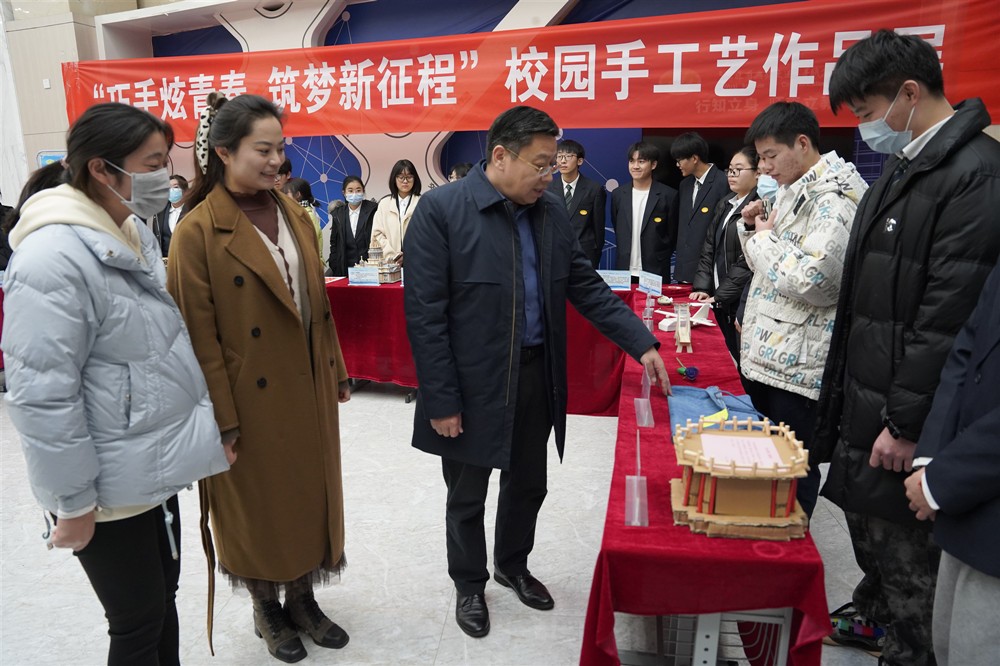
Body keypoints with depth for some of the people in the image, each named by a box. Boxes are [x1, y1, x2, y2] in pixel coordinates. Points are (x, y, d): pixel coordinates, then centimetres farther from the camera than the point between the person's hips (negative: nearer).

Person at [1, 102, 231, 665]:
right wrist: (73, 502, -15)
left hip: (157, 469, 8)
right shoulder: (54, 259, -22)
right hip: (110, 490, -8)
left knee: (164, 598, 21)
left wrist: (210, 430, 15)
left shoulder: (135, 232, 6)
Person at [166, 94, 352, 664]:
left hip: (308, 390, 6)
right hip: (252, 398, -5)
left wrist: (337, 372, 9)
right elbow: (201, 334, -14)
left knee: (309, 490, 17)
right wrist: (223, 418, -14)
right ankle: (267, 608, 36)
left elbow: (319, 302, 8)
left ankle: (302, 597, 38)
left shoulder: (294, 213, 4)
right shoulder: (198, 231, -13)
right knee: (259, 501, 13)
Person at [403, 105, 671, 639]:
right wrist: (441, 400, -16)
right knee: (467, 497, 14)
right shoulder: (441, 209, -15)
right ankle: (470, 584, 39)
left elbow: (586, 286, 7)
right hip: (472, 385, -5)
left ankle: (513, 566, 47)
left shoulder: (552, 211, 3)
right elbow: (424, 314, -15)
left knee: (528, 486, 21)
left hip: (536, 377, 5)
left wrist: (641, 343, -2)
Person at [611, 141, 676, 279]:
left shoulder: (668, 195, -4)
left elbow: (673, 234, 2)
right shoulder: (618, 194, 7)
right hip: (623, 271, 3)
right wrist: (624, 253, 12)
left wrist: (660, 256, 0)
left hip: (656, 272, -3)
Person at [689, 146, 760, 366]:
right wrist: (701, 288, 3)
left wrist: (719, 297, -13)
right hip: (719, 301, 7)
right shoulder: (724, 205, 14)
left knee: (740, 362, -2)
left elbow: (748, 262, -17)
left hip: (742, 301, -7)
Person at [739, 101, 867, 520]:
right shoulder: (794, 190, 15)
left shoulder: (835, 197, -15)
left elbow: (812, 281, -26)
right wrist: (754, 229, 3)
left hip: (799, 367, -9)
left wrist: (765, 237, -11)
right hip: (767, 355, 9)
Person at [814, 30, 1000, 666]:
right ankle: (872, 613, 43)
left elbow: (948, 319, -22)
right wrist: (854, 397, 15)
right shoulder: (905, 166, 12)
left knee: (905, 553, 6)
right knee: (866, 524, 23)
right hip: (865, 399, 9)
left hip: (904, 417, -9)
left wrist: (906, 423, -18)